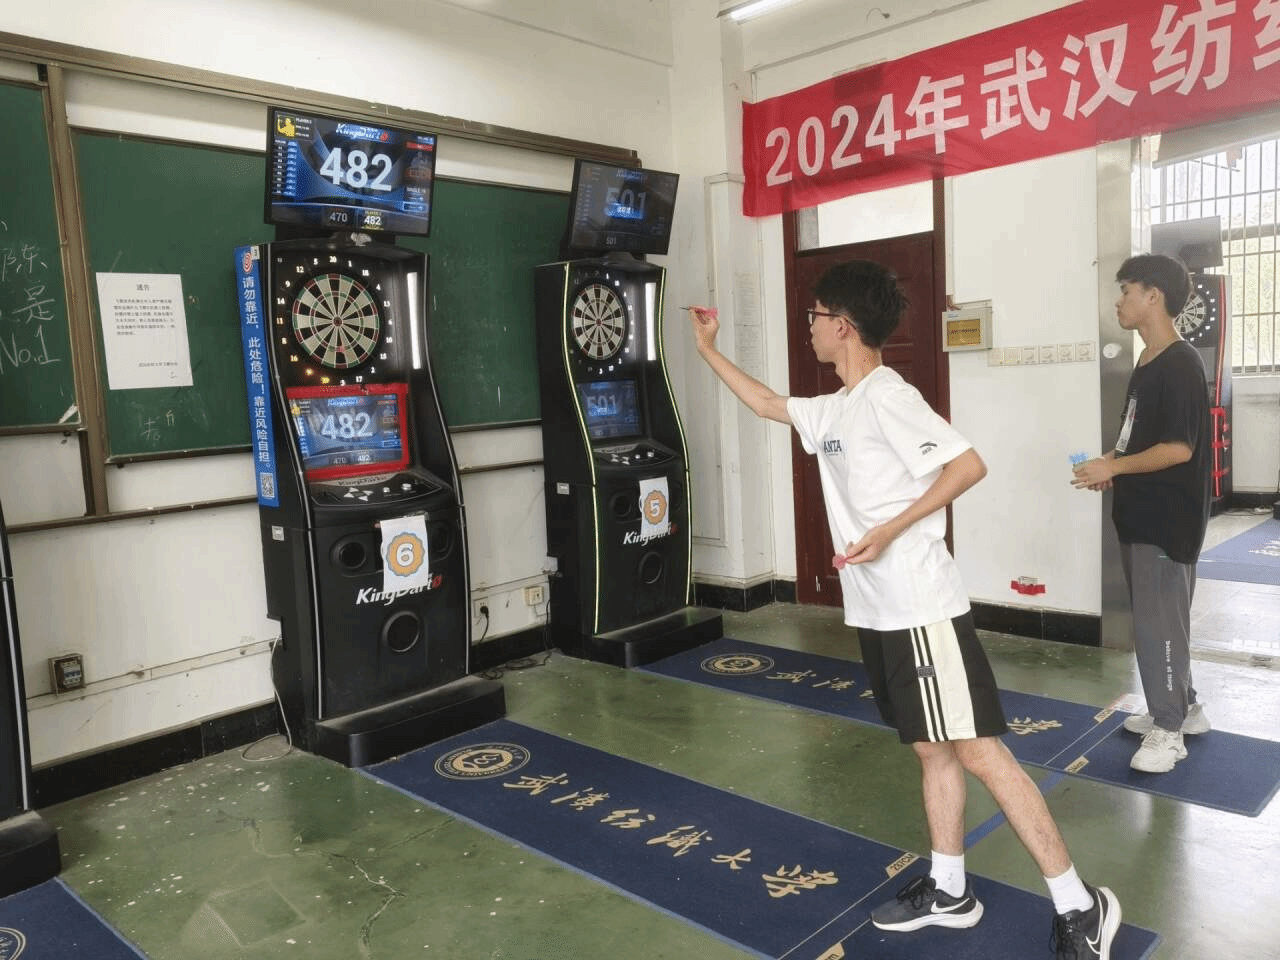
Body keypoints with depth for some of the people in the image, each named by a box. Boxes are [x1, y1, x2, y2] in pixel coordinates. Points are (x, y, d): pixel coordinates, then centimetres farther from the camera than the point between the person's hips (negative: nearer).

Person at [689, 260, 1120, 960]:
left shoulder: (887, 395, -14)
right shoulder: (834, 410, 13)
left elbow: (968, 464, -19)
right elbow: (767, 404, 29)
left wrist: (890, 530, -22)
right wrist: (708, 350, 30)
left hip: (922, 610, -9)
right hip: (879, 613, 9)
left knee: (976, 750, -5)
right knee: (932, 748, 16)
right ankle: (949, 890, 28)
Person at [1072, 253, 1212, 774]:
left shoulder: (1180, 365, -18)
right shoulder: (1146, 363, 12)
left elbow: (1179, 448, -22)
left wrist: (1112, 467, -17)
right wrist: (1111, 466, 5)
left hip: (1168, 520, -9)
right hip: (1140, 514, 9)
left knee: (1158, 623, -2)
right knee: (1154, 618, 17)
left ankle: (1169, 730, 11)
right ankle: (1182, 707, 32)